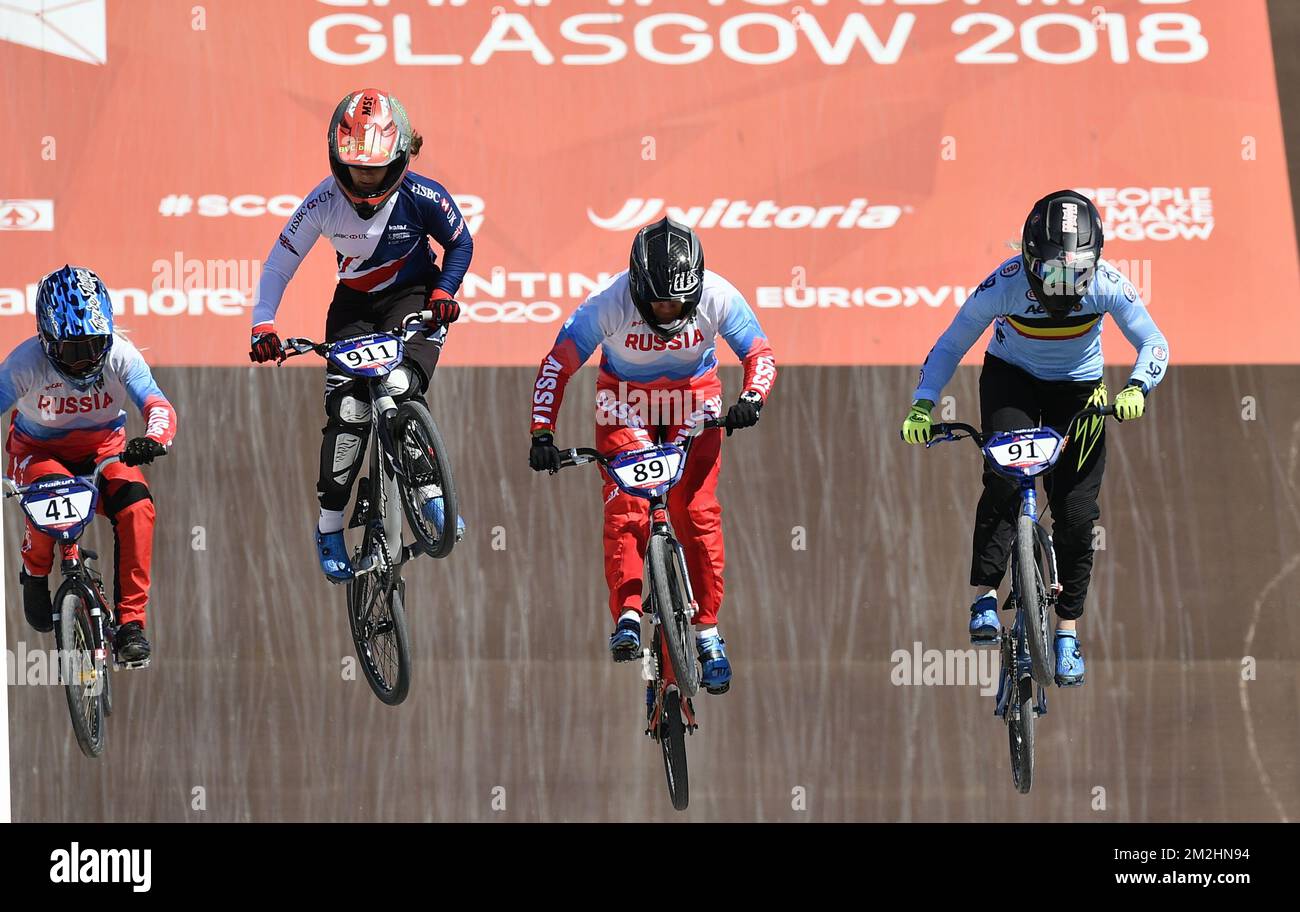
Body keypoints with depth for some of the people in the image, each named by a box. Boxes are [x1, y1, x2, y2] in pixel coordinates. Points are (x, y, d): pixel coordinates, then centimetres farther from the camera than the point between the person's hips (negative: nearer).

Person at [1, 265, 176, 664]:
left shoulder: (121, 355, -21)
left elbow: (159, 406, -29)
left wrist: (153, 438, -53)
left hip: (104, 449, 2)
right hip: (39, 452, -2)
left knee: (136, 503, -29)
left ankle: (131, 623, -21)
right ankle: (35, 571, -3)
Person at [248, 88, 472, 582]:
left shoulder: (422, 197, -22)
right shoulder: (325, 202, -19)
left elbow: (460, 243, -2)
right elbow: (279, 263, -11)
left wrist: (443, 292, -17)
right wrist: (263, 323, -21)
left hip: (413, 299, -2)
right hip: (355, 305, 2)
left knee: (400, 388, -30)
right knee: (347, 408, -13)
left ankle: (431, 492, -17)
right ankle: (329, 526, -1)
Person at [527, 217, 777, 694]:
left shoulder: (717, 297, -25)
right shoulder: (608, 304, -29)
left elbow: (760, 353, -15)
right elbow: (557, 364, -20)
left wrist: (751, 398, -35)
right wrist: (542, 432, -27)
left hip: (694, 397, 0)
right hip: (625, 401, 0)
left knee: (697, 512, -11)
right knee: (625, 508, -20)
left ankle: (708, 630, -3)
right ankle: (627, 615, -18)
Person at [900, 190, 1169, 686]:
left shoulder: (1107, 284, -26)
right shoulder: (1005, 284, -28)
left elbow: (1154, 344, -19)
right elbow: (950, 346, -18)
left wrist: (1136, 389, -39)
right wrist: (922, 406, -29)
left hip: (1078, 386, 1)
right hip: (1011, 378, -1)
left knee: (1077, 512, -4)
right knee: (1004, 480, -29)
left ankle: (1067, 632, 10)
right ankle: (984, 599, -24)